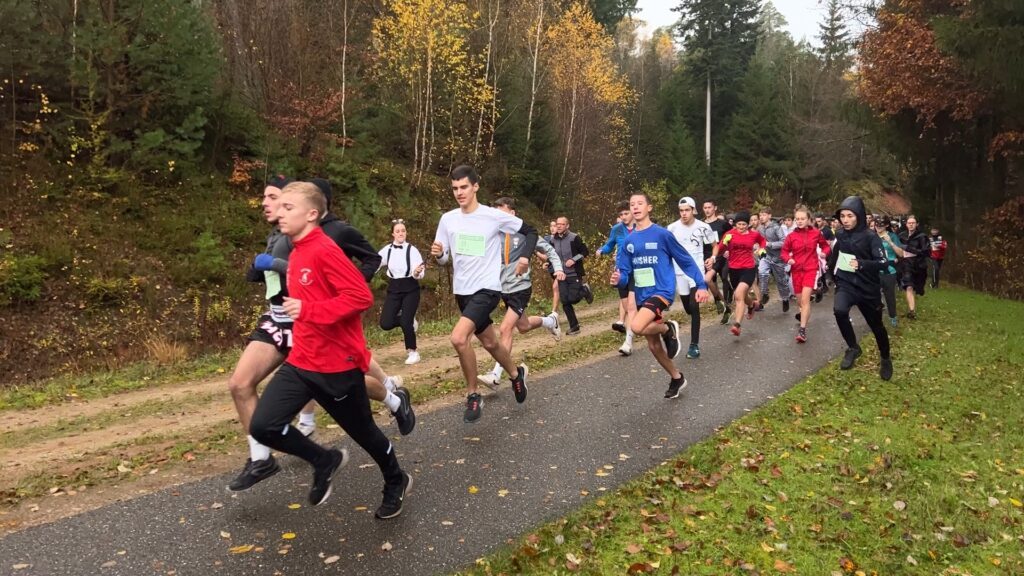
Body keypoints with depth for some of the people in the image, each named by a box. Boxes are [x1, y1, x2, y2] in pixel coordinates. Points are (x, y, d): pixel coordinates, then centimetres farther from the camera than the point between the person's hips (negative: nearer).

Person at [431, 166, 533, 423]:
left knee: (459, 338, -24)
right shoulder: (448, 219, 2)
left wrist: (525, 257, -14)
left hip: (487, 289, -6)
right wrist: (438, 254, -15)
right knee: (489, 342, 19)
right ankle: (516, 373, 47)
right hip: (462, 291, 6)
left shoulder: (495, 216, -10)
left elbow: (530, 232, 2)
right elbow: (444, 259, 8)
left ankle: (473, 395, -4)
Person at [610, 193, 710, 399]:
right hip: (642, 296, 6)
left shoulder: (662, 234, -9)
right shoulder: (629, 241, 7)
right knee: (653, 345, 12)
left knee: (637, 327, -30)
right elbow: (624, 271, 6)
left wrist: (701, 285, -3)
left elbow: (685, 260, -2)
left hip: (662, 292, -6)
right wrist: (618, 279, -17)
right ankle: (677, 378, 34)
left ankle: (669, 329, 1)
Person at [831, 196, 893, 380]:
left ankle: (886, 360, 41)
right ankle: (853, 348, -10)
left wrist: (862, 264, -34)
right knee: (839, 310, -31)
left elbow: (884, 262, -19)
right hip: (845, 285, 2)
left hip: (868, 289, -2)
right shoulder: (840, 236, 1)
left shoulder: (870, 237, -12)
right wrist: (834, 278, 23)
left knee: (876, 326, 14)